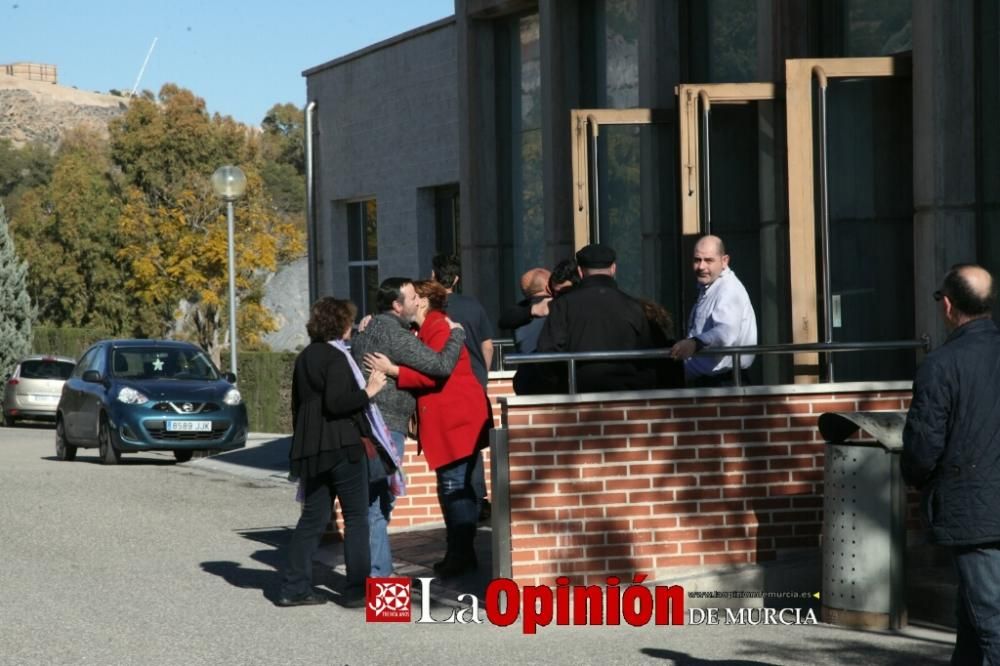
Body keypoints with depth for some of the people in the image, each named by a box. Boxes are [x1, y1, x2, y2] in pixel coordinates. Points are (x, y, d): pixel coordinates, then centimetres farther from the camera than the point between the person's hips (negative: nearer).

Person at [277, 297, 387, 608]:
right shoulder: (336, 358, -12)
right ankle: (357, 589, 0)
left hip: (309, 448, 8)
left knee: (313, 517, 10)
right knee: (356, 517, 0)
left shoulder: (305, 358, 14)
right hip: (342, 447, -8)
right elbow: (336, 402, -22)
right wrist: (369, 392, -13)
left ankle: (294, 587, 6)